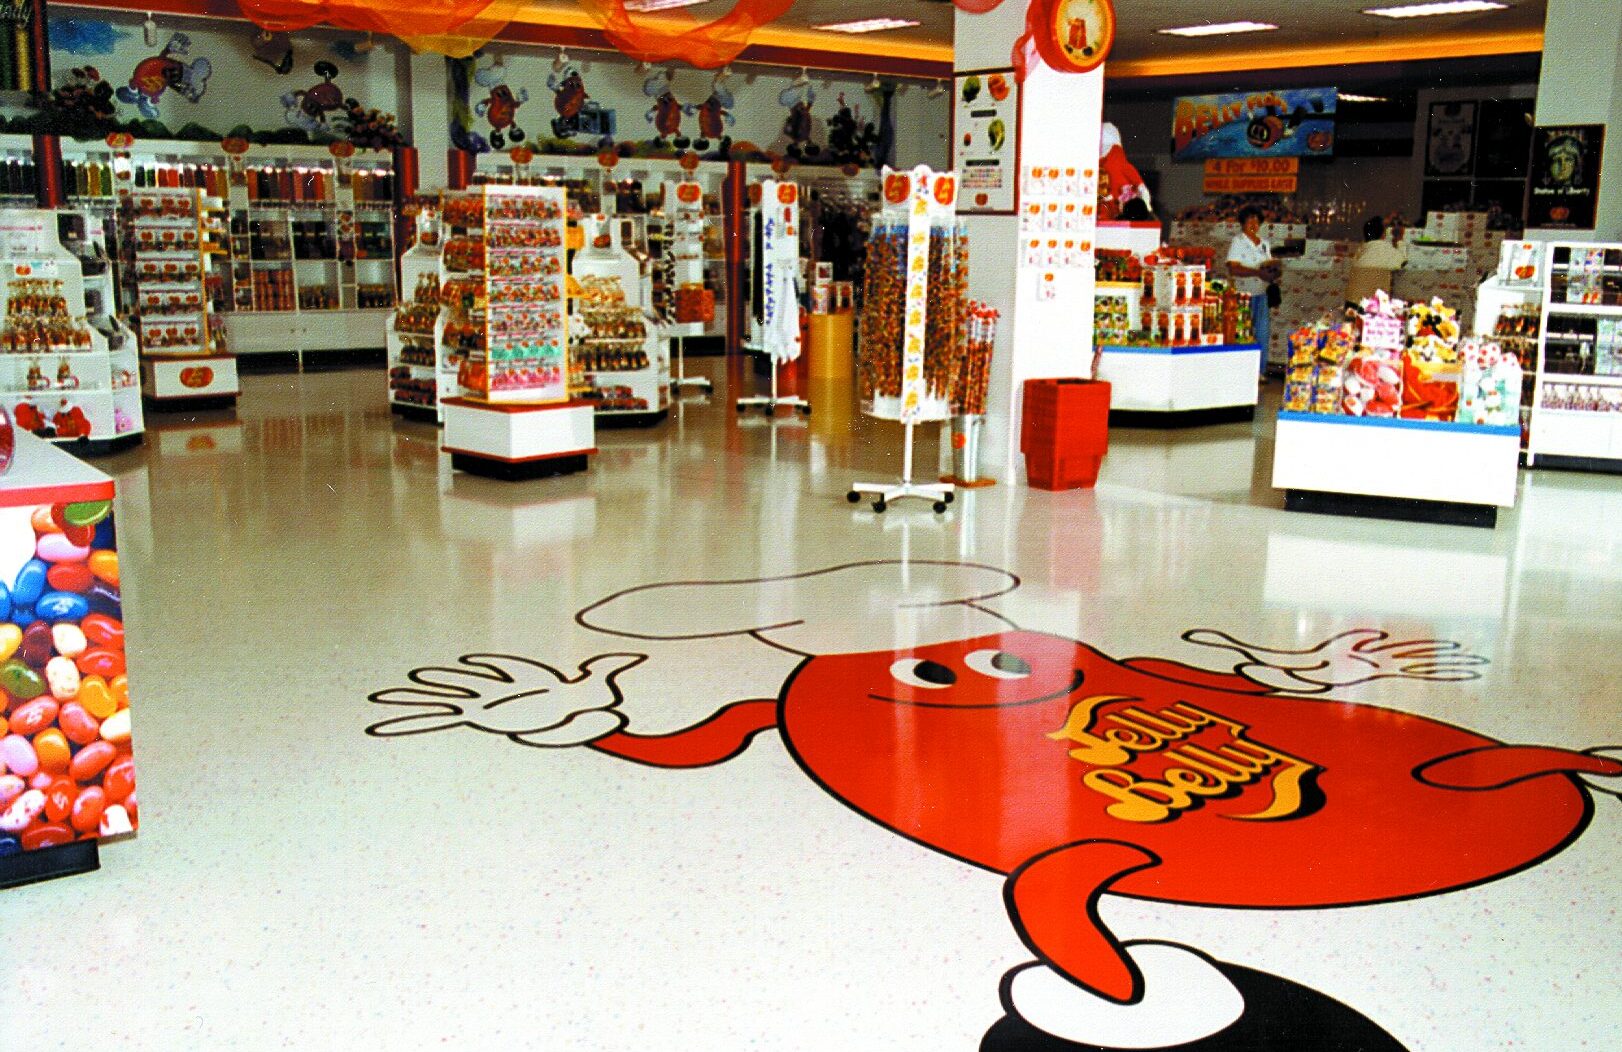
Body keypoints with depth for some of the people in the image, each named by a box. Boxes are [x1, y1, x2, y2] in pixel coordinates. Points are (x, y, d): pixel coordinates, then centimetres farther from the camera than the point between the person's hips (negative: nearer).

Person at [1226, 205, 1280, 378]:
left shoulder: (1264, 244, 15)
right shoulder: (1237, 243, -5)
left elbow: (1270, 265, 22)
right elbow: (1233, 269, -16)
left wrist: (1274, 272, -2)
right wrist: (1258, 272, -24)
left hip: (1261, 294, 6)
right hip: (1243, 294, -6)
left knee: (1263, 332, 6)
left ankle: (1260, 371, 15)